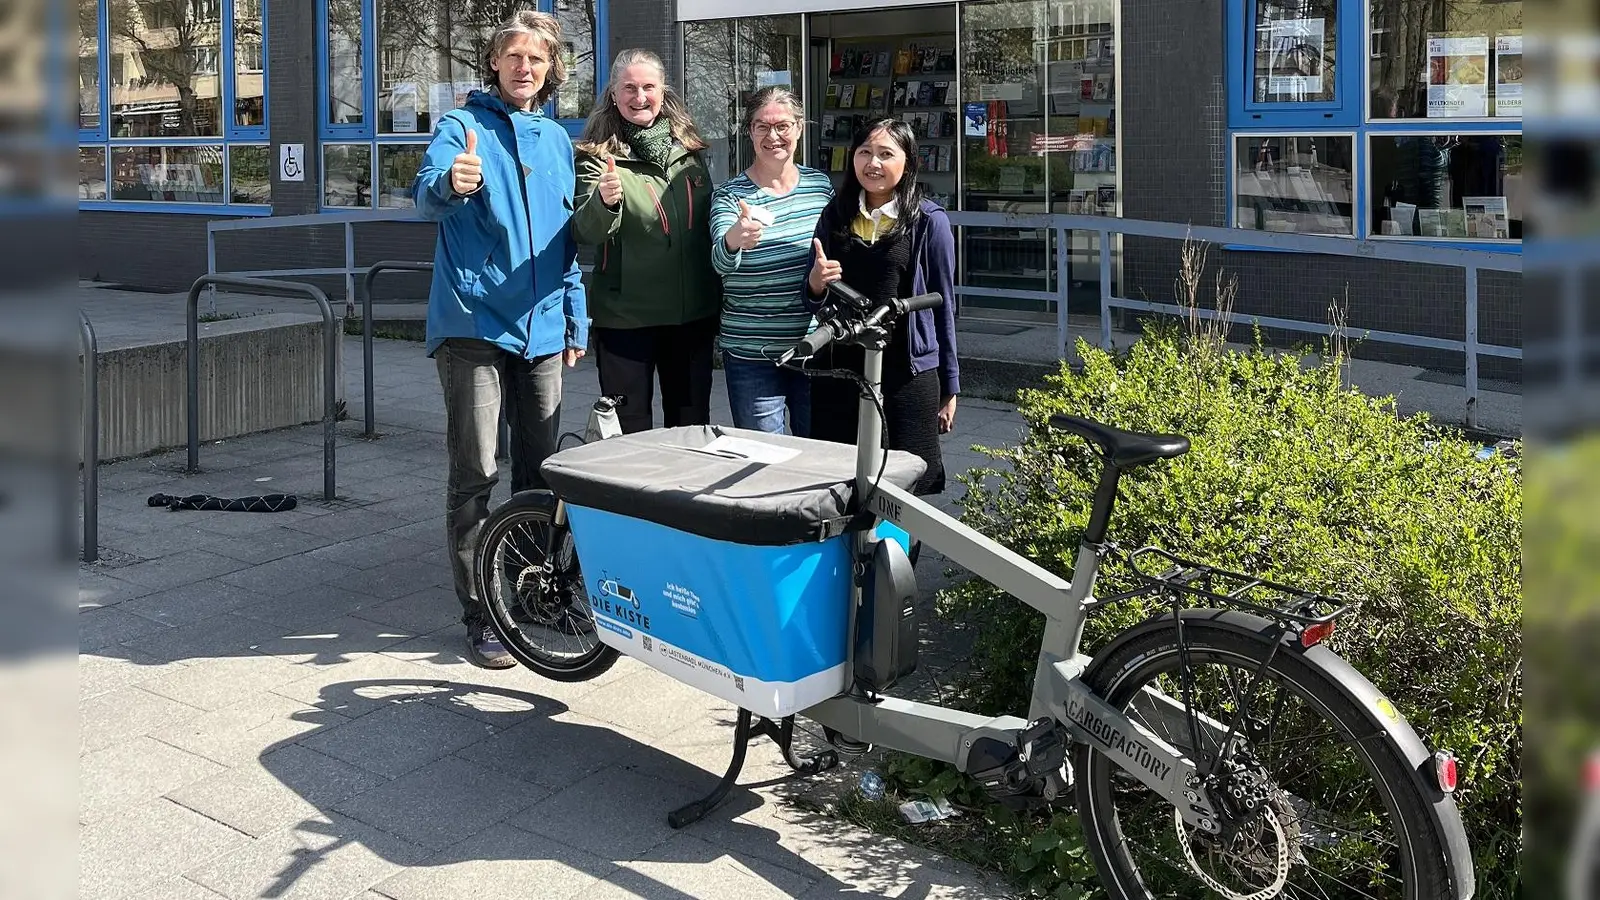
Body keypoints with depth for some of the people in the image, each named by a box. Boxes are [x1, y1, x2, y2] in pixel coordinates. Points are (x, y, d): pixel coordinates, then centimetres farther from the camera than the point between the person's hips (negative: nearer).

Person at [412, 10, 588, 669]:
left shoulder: (557, 140, 15)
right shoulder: (462, 127, -2)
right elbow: (426, 191, -22)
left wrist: (575, 319, 17)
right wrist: (451, 183, -45)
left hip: (542, 330, 6)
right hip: (473, 325, -5)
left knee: (540, 468, 12)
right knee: (476, 475, -7)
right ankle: (478, 615, 1)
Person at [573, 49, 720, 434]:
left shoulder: (689, 149, 6)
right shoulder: (598, 155, -6)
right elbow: (584, 233, -16)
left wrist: (717, 300, 15)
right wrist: (605, 202, -38)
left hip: (693, 313, 4)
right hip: (625, 316, -4)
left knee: (692, 426, 14)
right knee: (629, 431, 5)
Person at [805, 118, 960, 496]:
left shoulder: (929, 221, -2)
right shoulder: (835, 216, 8)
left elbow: (942, 305, 2)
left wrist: (949, 388, 3)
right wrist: (815, 285, -9)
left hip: (907, 376, -3)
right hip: (838, 372, 3)